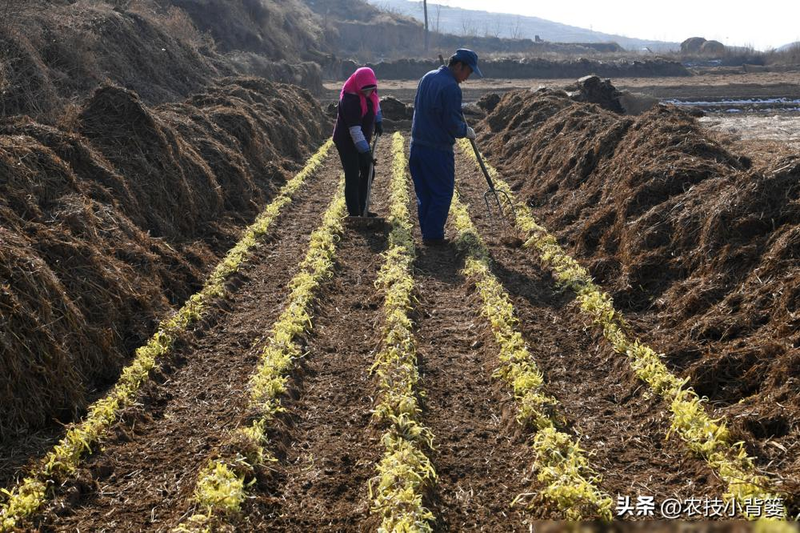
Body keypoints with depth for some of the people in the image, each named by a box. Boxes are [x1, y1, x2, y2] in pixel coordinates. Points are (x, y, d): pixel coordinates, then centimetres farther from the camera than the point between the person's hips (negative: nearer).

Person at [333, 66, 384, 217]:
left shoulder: (370, 91, -6)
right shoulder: (349, 100, -31)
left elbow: (375, 102, 19)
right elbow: (355, 130, -32)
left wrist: (378, 121, 9)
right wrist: (366, 151, -32)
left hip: (361, 141, 9)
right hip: (347, 142, -9)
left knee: (367, 172, 16)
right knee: (352, 178, -8)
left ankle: (361, 209, 28)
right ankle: (354, 215, -2)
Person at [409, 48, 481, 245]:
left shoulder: (427, 77, 10)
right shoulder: (451, 87, -18)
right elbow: (453, 124, -19)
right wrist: (467, 131, 1)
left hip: (417, 146, 8)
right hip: (438, 150, -8)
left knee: (424, 193, 14)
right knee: (442, 193, 3)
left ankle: (427, 233, 20)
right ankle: (433, 235, 5)